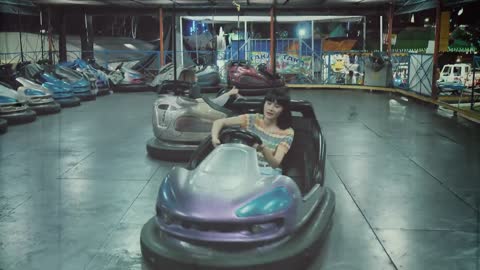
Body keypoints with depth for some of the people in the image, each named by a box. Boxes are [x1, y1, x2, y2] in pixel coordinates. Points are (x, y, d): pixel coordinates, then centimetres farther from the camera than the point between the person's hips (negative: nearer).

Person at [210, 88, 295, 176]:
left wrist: (263, 149, -30)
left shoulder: (287, 132, 2)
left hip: (269, 173, -2)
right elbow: (219, 122, 1)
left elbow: (275, 163, -10)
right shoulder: (253, 120, 5)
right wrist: (214, 138, -21)